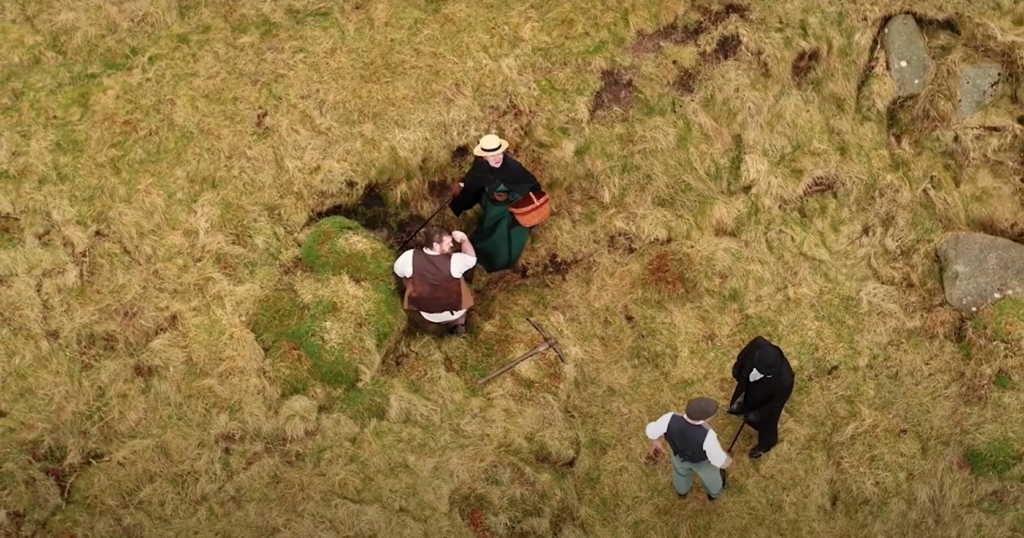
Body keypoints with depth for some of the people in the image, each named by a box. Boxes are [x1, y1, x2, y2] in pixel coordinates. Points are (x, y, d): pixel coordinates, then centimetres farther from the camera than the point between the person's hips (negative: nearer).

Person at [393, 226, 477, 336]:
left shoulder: (410, 256, -24)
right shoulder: (454, 261, -29)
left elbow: (398, 270, -2)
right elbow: (472, 258, -8)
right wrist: (463, 239, 0)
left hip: (425, 314, 1)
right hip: (454, 314, -1)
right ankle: (458, 324, 24)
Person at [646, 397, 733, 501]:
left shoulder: (671, 419, -40)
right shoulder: (707, 435, -46)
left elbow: (651, 431, -22)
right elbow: (719, 460, -30)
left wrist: (655, 441, 3)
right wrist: (728, 461, -5)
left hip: (679, 454, 2)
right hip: (702, 461, -2)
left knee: (680, 470, 39)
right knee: (709, 473, 35)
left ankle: (681, 490, 71)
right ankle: (713, 493, 68)